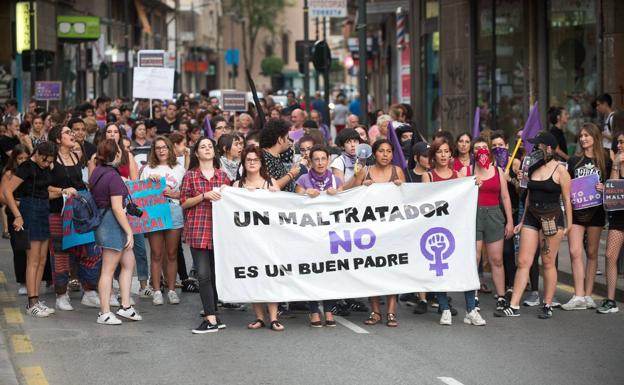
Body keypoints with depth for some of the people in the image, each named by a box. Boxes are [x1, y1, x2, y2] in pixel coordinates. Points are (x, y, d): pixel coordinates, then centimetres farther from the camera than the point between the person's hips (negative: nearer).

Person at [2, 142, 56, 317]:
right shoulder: (27, 167, -14)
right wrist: (17, 216, -19)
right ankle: (32, 304, -5)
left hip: (43, 212, 8)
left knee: (42, 260, 9)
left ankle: (36, 301, 15)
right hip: (30, 213, -8)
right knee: (33, 261, -7)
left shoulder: (45, 168, 9)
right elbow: (7, 190, -19)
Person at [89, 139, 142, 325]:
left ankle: (125, 306, 17)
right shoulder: (113, 176, -19)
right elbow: (117, 207, -21)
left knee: (129, 263, 16)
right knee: (108, 269, -2)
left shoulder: (97, 172, 7)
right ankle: (104, 313, 4)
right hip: (113, 224, -9)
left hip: (102, 220, 9)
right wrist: (129, 231, -17)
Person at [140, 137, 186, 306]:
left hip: (174, 211, 0)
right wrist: (149, 180, -8)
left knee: (172, 253, 4)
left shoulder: (179, 168, 12)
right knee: (156, 254, -1)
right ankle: (156, 291, 3)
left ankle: (172, 290, 10)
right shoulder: (148, 169, 12)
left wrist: (174, 194, -9)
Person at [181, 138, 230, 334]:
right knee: (204, 274, -9)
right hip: (197, 230, -3)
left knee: (215, 274, 6)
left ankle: (211, 313, 16)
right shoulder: (190, 175, 6)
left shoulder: (222, 175, 13)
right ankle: (212, 319, -11)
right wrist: (204, 196, -13)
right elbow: (184, 202, 0)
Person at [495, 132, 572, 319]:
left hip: (552, 219, -5)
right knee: (523, 262, 0)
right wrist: (522, 221, 20)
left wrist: (569, 225, -8)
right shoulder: (533, 169, 11)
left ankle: (548, 306, 11)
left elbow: (566, 199, -5)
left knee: (548, 263, 1)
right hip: (531, 217, 5)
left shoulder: (560, 170, -6)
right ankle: (513, 306, 0)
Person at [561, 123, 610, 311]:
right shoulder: (574, 160, 8)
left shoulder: (605, 160, 3)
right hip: (576, 209, 1)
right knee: (575, 252, -9)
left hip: (596, 209, -1)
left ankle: (588, 295, 12)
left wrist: (604, 189, -13)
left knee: (592, 253, 6)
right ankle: (579, 296, -10)